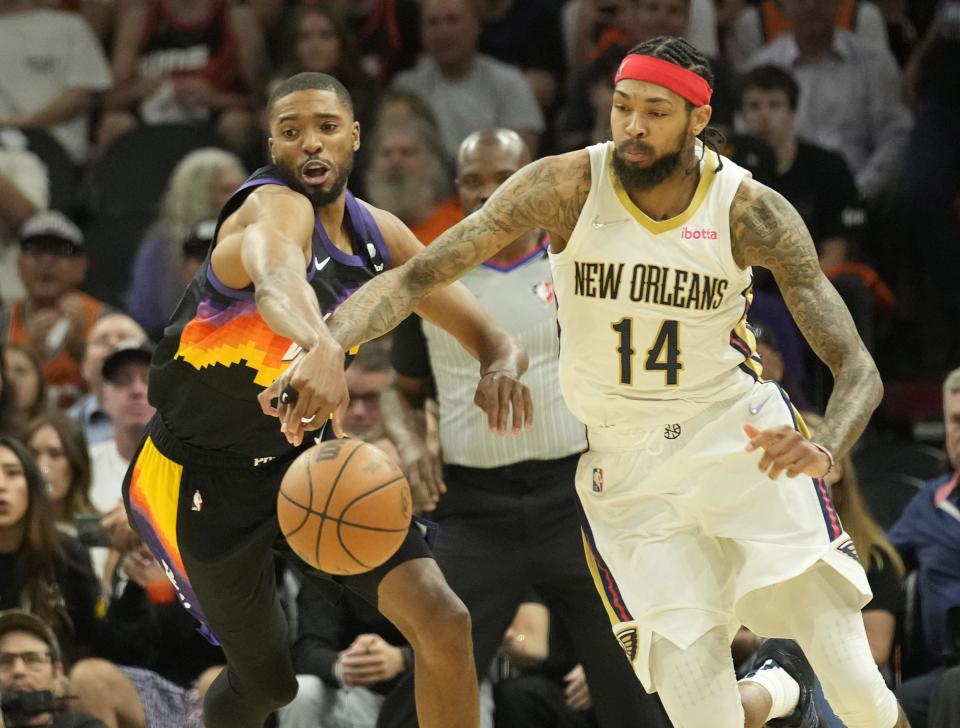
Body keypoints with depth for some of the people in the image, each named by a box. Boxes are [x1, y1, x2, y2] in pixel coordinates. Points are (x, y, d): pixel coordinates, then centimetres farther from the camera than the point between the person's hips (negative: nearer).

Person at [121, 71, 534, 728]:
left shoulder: (379, 235, -2)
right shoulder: (274, 207, -26)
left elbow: (485, 334, 3)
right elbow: (276, 274, -52)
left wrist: (502, 367, -24)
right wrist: (321, 348, -75)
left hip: (306, 453, 6)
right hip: (203, 475, -6)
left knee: (442, 621, -9)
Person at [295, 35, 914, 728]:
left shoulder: (752, 212, -13)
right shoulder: (568, 187, -13)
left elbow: (857, 367, -13)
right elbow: (416, 278, -14)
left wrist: (823, 451, -35)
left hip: (743, 438, 0)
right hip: (624, 461, 0)